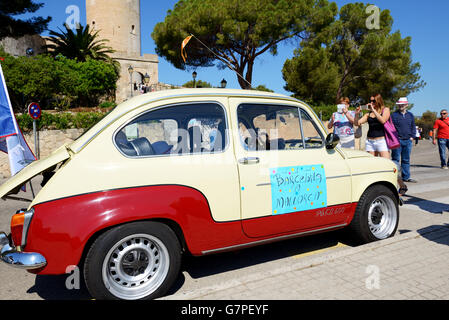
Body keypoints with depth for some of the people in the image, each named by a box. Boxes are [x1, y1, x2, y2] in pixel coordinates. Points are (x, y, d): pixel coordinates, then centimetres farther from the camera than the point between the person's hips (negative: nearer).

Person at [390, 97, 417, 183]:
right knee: (395, 159, -5)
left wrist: (412, 137, 6)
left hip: (408, 141, 5)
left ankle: (406, 177, 19)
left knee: (406, 160, 11)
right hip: (397, 140, -4)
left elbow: (413, 127, 18)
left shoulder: (410, 115, 13)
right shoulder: (394, 115, -1)